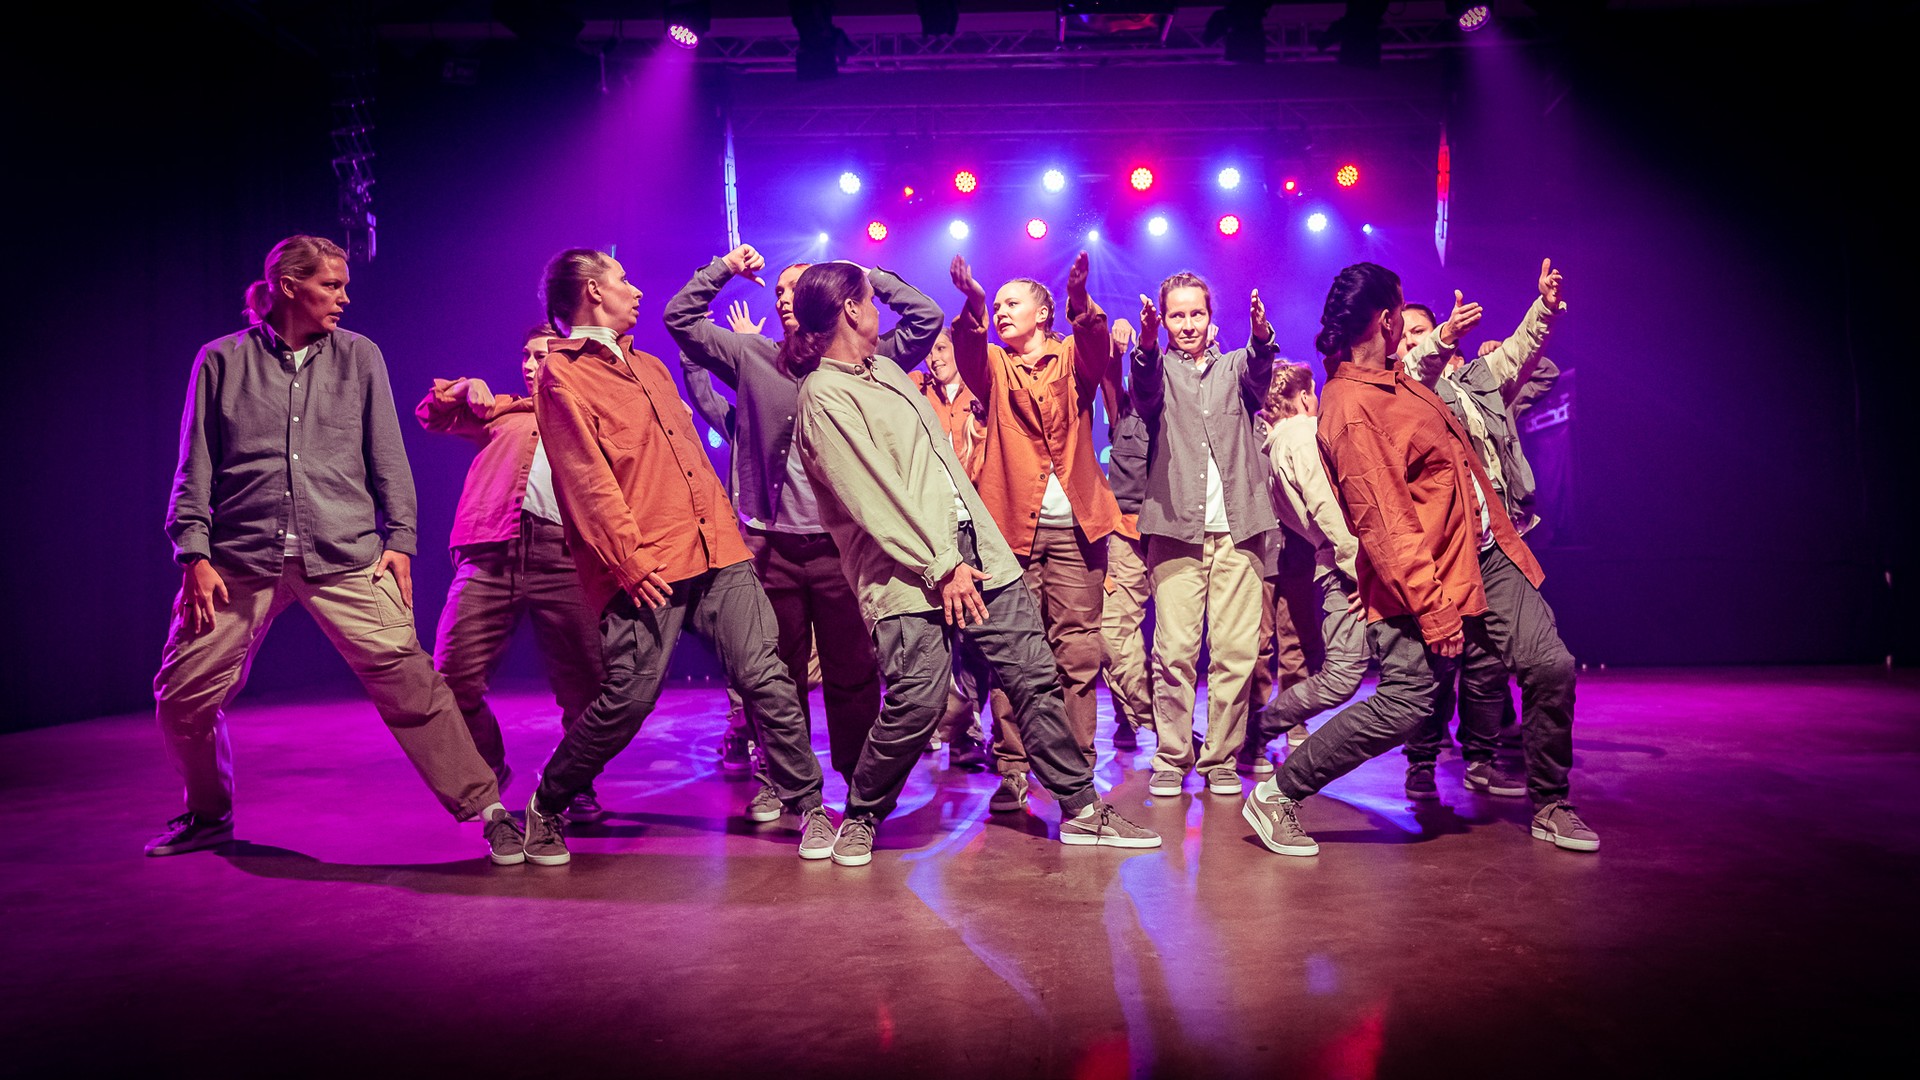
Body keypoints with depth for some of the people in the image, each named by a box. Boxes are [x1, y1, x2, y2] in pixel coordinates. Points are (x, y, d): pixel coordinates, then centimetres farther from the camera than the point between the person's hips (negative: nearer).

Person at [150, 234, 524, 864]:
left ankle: (486, 810, -8)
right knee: (182, 694, 4)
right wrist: (195, 554, -2)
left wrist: (399, 540, 1)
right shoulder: (222, 361, 9)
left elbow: (387, 458, 9)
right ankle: (208, 816, 31)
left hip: (346, 555, -1)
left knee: (406, 676, -14)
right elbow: (196, 468, 7)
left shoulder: (360, 357, 10)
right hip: (240, 560, 1)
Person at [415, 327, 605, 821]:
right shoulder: (504, 411, 29)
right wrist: (467, 387, 17)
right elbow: (429, 414, 34)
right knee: (453, 679, -6)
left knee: (583, 685, -5)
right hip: (490, 553, 2)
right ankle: (489, 770, 20)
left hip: (560, 554, -1)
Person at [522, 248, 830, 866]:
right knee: (626, 699, -5)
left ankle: (806, 805, 6)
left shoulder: (648, 366, 24)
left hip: (716, 551, 7)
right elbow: (588, 481, -10)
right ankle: (546, 808, 18)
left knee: (766, 678, -3)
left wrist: (725, 523, 24)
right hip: (648, 570, -6)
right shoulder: (562, 375, -1)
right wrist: (630, 561, -15)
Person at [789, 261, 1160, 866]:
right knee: (916, 703, -12)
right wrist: (940, 566, -15)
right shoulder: (823, 396, -7)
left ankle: (1081, 810, 11)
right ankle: (860, 819, 13)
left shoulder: (885, 368, 21)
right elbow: (872, 499, -14)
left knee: (1034, 677, 3)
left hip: (977, 553, 8)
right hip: (911, 573, -8)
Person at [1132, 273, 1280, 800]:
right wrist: (1147, 345, -33)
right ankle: (1172, 759, 5)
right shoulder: (1158, 367, 13)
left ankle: (1221, 760, 10)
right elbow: (1145, 395, -11)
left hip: (1238, 527, 2)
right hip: (1176, 528, -2)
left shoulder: (1234, 366, 18)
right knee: (1174, 651, -6)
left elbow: (1258, 379, -6)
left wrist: (1261, 336, -29)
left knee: (1236, 650, -1)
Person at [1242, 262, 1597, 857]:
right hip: (1423, 578, -9)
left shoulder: (1395, 378, 11)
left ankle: (1549, 807, 21)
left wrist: (1447, 336, 43)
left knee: (1551, 665, 2)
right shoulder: (1350, 410, -20)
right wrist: (1434, 609, -25)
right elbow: (1384, 523, -24)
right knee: (1403, 706, -12)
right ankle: (1276, 797, 2)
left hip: (1486, 557, 9)